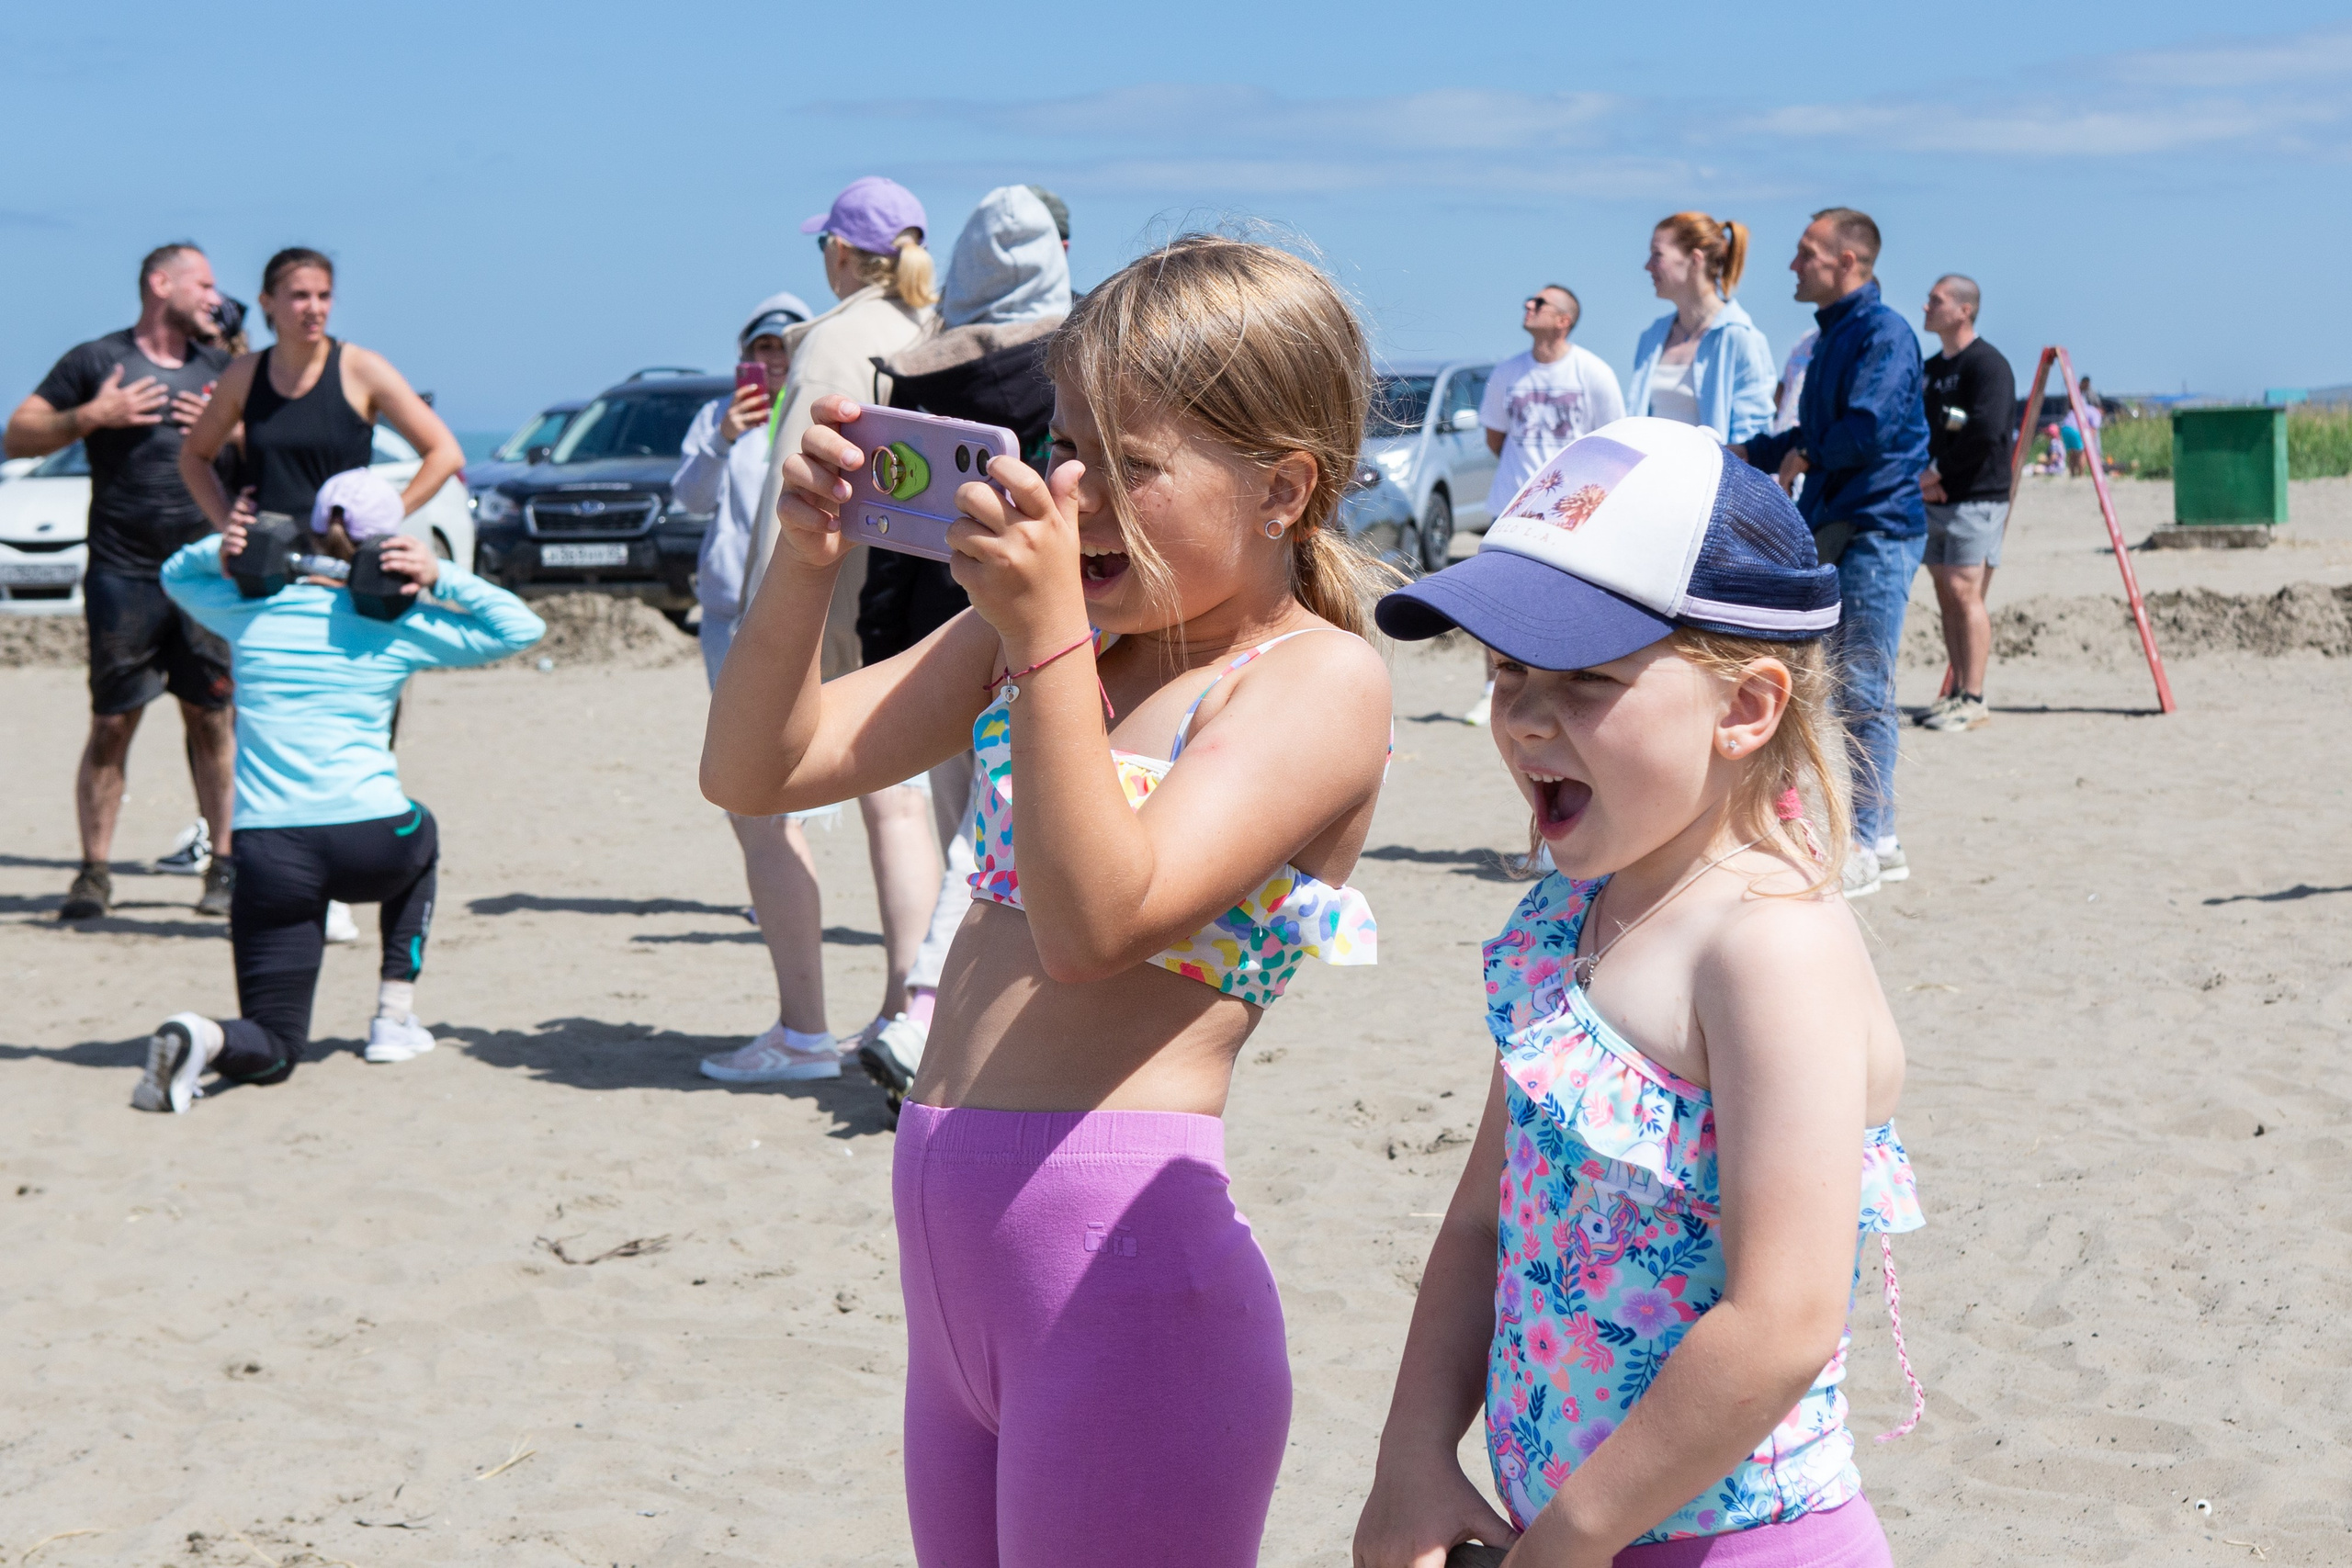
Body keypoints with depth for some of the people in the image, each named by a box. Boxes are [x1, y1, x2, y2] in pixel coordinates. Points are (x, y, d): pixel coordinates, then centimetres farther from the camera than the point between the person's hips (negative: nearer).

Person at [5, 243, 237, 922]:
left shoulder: (220, 370, 14)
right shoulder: (95, 361, 4)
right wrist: (91, 416, -10)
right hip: (123, 575, -2)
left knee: (212, 718, 2)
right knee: (111, 724, -1)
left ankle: (224, 866, 9)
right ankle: (94, 871, 6)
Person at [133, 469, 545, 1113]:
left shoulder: (250, 613, 10)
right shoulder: (396, 628, 4)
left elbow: (174, 574, 32)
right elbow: (521, 626, 12)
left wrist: (223, 546, 12)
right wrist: (440, 577, 5)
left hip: (270, 854, 1)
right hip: (375, 845, -1)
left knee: (273, 1051, 10)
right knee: (420, 833, 39)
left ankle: (204, 1038, -27)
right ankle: (395, 1018, 29)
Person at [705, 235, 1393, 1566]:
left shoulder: (1320, 679, -9)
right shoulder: (1027, 632, 13)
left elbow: (1094, 923, -20)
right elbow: (758, 771, 12)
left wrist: (1051, 641, -26)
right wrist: (808, 561, -2)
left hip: (1118, 1263, -8)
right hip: (953, 1257, 8)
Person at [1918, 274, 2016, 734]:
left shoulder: (1987, 364, -9)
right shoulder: (1930, 369, 17)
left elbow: (1986, 433, -21)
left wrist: (1939, 470, -11)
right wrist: (1920, 475, -3)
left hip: (1977, 498, -8)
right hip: (1934, 500, 8)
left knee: (1965, 593, -12)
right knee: (1947, 596, 8)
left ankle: (1973, 700, -10)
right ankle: (1958, 693, 13)